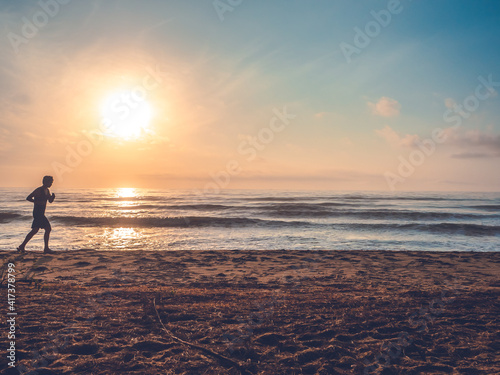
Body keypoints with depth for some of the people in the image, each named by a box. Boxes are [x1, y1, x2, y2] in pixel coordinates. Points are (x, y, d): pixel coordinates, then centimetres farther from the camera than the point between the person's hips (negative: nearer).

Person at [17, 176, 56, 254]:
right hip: (38, 213, -10)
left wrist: (53, 196, -3)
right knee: (48, 228, -11)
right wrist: (39, 202, -19)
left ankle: (22, 246, 18)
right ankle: (46, 248, -6)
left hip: (41, 214, 10)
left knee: (35, 230, 12)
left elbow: (50, 201, 18)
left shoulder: (47, 190, 14)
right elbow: (28, 198, -12)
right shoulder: (39, 190, -12)